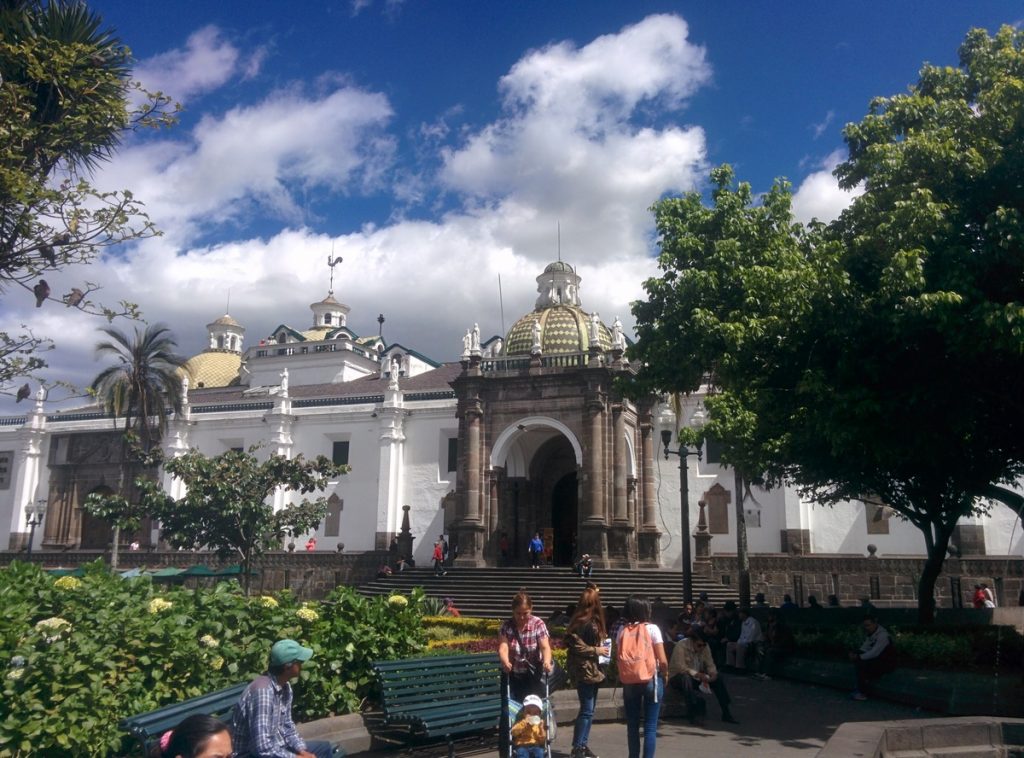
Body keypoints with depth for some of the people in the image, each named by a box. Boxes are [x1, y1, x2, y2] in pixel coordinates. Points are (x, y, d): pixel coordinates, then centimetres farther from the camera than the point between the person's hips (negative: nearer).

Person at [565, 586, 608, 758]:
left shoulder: (593, 620, 11)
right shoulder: (582, 622, -17)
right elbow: (576, 646, -21)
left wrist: (603, 646, 5)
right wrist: (596, 650, -16)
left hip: (592, 670, 9)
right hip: (584, 671, -9)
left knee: (589, 709, 13)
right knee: (586, 710, -6)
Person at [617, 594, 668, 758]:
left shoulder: (622, 631, 1)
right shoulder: (652, 628, -7)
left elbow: (618, 658, -2)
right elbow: (663, 660, -10)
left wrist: (623, 676, 12)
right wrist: (664, 674, 7)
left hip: (629, 682, 3)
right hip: (651, 680, -3)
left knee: (632, 724, 15)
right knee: (650, 726, 3)